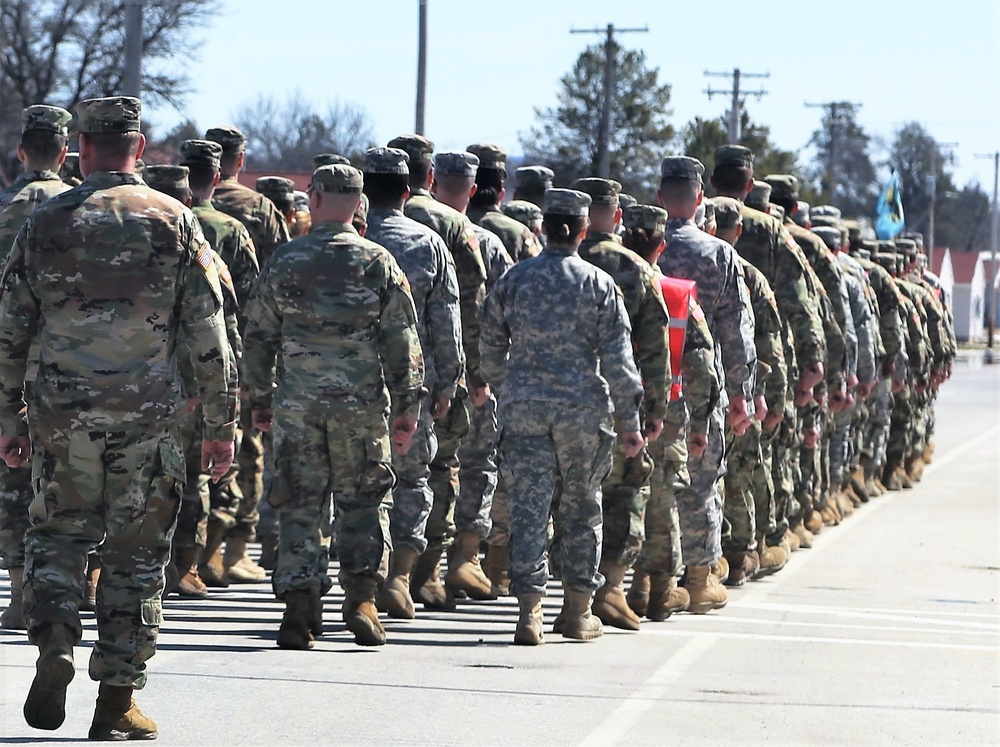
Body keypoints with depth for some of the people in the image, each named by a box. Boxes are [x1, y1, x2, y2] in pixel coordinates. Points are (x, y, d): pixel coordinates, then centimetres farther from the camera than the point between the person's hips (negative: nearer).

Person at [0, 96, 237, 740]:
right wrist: (222, 426, 4)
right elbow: (210, 335, -2)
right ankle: (117, 703, 8)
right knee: (136, 554, 7)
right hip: (148, 418, -1)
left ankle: (54, 651, -4)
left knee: (57, 535, 17)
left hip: (62, 415, 1)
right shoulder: (174, 222, -1)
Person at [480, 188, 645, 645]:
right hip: (583, 409, -1)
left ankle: (529, 609, -9)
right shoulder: (599, 284, -3)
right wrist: (630, 422, 0)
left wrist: (505, 390, 26)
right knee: (581, 506, 11)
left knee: (528, 505, 0)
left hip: (524, 405, 1)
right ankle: (578, 609, 17)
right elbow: (617, 359, -5)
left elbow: (490, 346, 10)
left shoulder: (514, 279, 3)